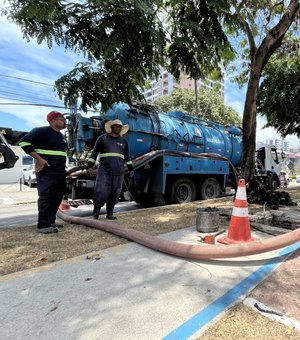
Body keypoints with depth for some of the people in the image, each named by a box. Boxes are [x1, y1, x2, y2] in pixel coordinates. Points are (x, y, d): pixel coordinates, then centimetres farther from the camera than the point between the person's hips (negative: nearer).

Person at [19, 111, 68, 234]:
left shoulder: (61, 136, 19)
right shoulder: (41, 131, -6)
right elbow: (24, 142, -13)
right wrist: (39, 159, -17)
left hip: (60, 172, 9)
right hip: (46, 171, -8)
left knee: (57, 197, 10)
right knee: (45, 197, -7)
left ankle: (50, 221, 21)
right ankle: (43, 225, -1)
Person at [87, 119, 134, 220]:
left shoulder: (123, 141, 18)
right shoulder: (102, 138, 8)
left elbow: (127, 156, 24)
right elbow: (94, 152, 6)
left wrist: (130, 168, 20)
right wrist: (90, 165, -2)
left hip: (119, 172, 3)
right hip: (104, 170, -3)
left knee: (115, 193, 2)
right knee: (101, 191, -9)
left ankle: (110, 213, 14)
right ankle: (96, 211, 8)